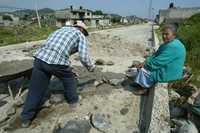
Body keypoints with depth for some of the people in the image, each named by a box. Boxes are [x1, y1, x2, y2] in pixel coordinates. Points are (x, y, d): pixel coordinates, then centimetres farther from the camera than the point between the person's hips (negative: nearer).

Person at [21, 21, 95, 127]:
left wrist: (67, 68, 41)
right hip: (57, 62, -6)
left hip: (40, 58, 6)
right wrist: (91, 67, 22)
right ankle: (73, 101, 40)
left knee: (35, 90, 16)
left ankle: (26, 118, 28)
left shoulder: (62, 29, 32)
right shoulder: (80, 35, 13)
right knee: (69, 79, 23)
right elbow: (84, 57, 1)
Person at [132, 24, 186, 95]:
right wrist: (145, 62, -8)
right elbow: (155, 55, 7)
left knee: (143, 70, -11)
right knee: (144, 66, 10)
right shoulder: (168, 44, 7)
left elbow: (158, 62, -29)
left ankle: (144, 88, 10)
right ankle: (140, 84, 18)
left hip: (168, 74, -10)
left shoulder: (173, 47, -27)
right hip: (165, 68, 10)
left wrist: (145, 64, -15)